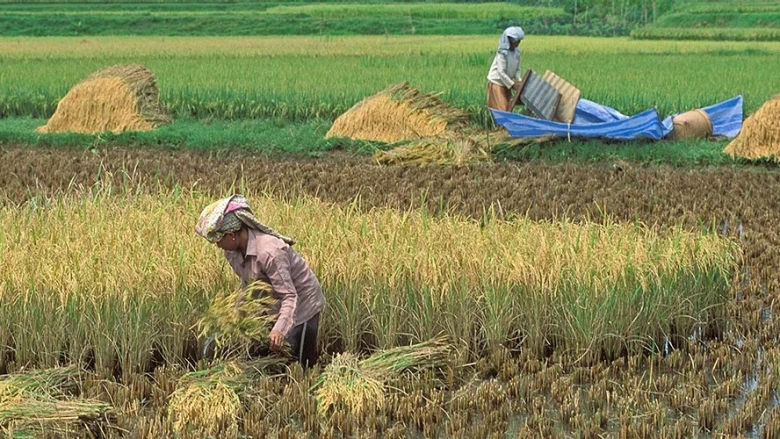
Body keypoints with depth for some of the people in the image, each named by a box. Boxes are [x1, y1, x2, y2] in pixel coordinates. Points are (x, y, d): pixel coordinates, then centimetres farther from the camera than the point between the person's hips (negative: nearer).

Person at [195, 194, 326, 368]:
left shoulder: (269, 252, -35)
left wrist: (280, 329, -51)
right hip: (273, 305, 8)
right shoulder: (232, 251, -10)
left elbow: (290, 297, -37)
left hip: (302, 304, -8)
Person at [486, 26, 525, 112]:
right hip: (496, 83, -7)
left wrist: (518, 81, -12)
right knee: (500, 109, -9)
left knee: (508, 108, 6)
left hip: (506, 84, 7)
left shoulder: (516, 51, -1)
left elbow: (517, 69, 6)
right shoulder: (502, 53, -21)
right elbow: (501, 72, -24)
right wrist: (512, 84, -23)